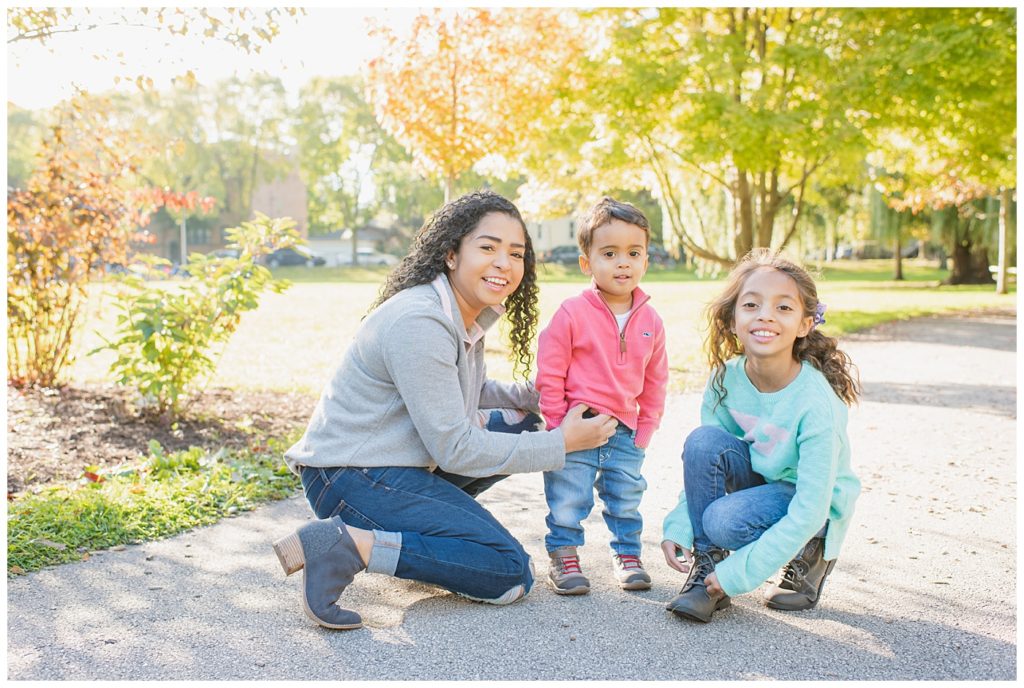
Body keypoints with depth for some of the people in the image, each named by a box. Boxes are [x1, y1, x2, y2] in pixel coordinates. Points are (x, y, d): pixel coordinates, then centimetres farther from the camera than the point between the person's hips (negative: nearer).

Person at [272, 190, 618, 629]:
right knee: (511, 575, -12)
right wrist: (562, 444, -14)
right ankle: (347, 543, -15)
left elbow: (468, 393, 20)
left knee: (521, 424, 13)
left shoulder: (469, 313, 6)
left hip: (403, 462, 10)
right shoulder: (418, 323, -24)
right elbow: (455, 450, -21)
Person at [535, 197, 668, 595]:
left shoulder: (650, 322, 2)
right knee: (567, 500, 2)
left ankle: (627, 555, 34)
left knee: (627, 498, 15)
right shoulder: (572, 314, -12)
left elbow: (654, 384, 11)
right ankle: (563, 556, 22)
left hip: (625, 432, 4)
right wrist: (559, 427, -9)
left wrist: (643, 433, 8)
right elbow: (549, 376, -8)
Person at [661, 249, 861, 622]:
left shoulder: (817, 403, -29)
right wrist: (679, 526, -17)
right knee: (702, 440, -25)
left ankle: (811, 555, 0)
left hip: (812, 505, -4)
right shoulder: (725, 378, -15)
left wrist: (740, 572, -27)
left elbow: (808, 512, -27)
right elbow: (704, 461, -3)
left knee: (725, 520, -31)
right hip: (757, 477, 5)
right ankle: (707, 568, -12)